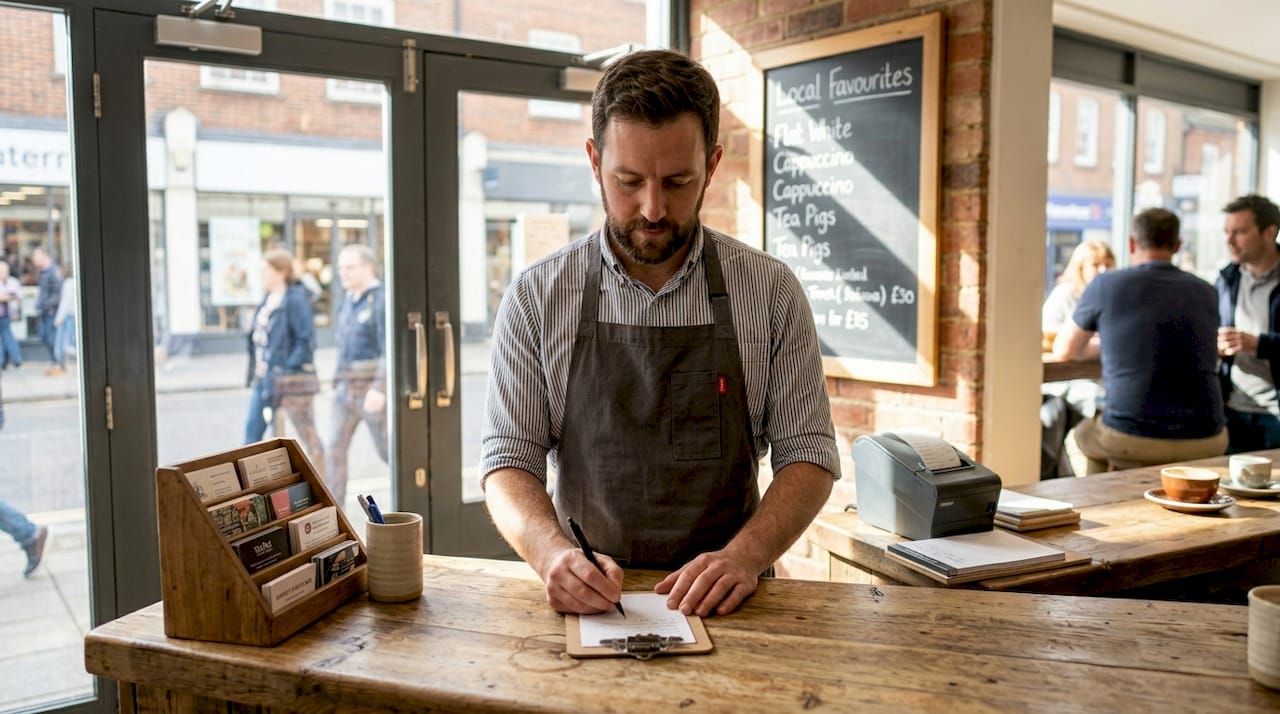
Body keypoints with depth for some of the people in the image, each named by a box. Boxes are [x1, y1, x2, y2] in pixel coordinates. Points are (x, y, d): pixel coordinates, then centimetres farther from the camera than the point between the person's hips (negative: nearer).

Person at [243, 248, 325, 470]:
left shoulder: (296, 300, -13)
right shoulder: (269, 300, 13)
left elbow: (306, 340, -18)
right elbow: (260, 340, 18)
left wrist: (288, 369, -20)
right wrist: (255, 377, 12)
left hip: (290, 379, -9)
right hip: (263, 378, 9)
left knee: (308, 435, 2)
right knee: (252, 431, 6)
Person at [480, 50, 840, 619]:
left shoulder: (770, 291, 0)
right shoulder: (535, 296, 0)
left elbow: (807, 454, 2)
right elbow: (508, 462, -1)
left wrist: (745, 554, -16)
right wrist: (553, 553, -20)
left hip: (722, 606, 0)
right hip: (585, 600, 1)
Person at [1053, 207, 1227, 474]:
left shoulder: (1106, 284, -1)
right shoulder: (1206, 292, 8)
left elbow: (1064, 350, 12)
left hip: (1130, 441, -3)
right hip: (1205, 444, 3)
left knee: (1077, 439, 30)